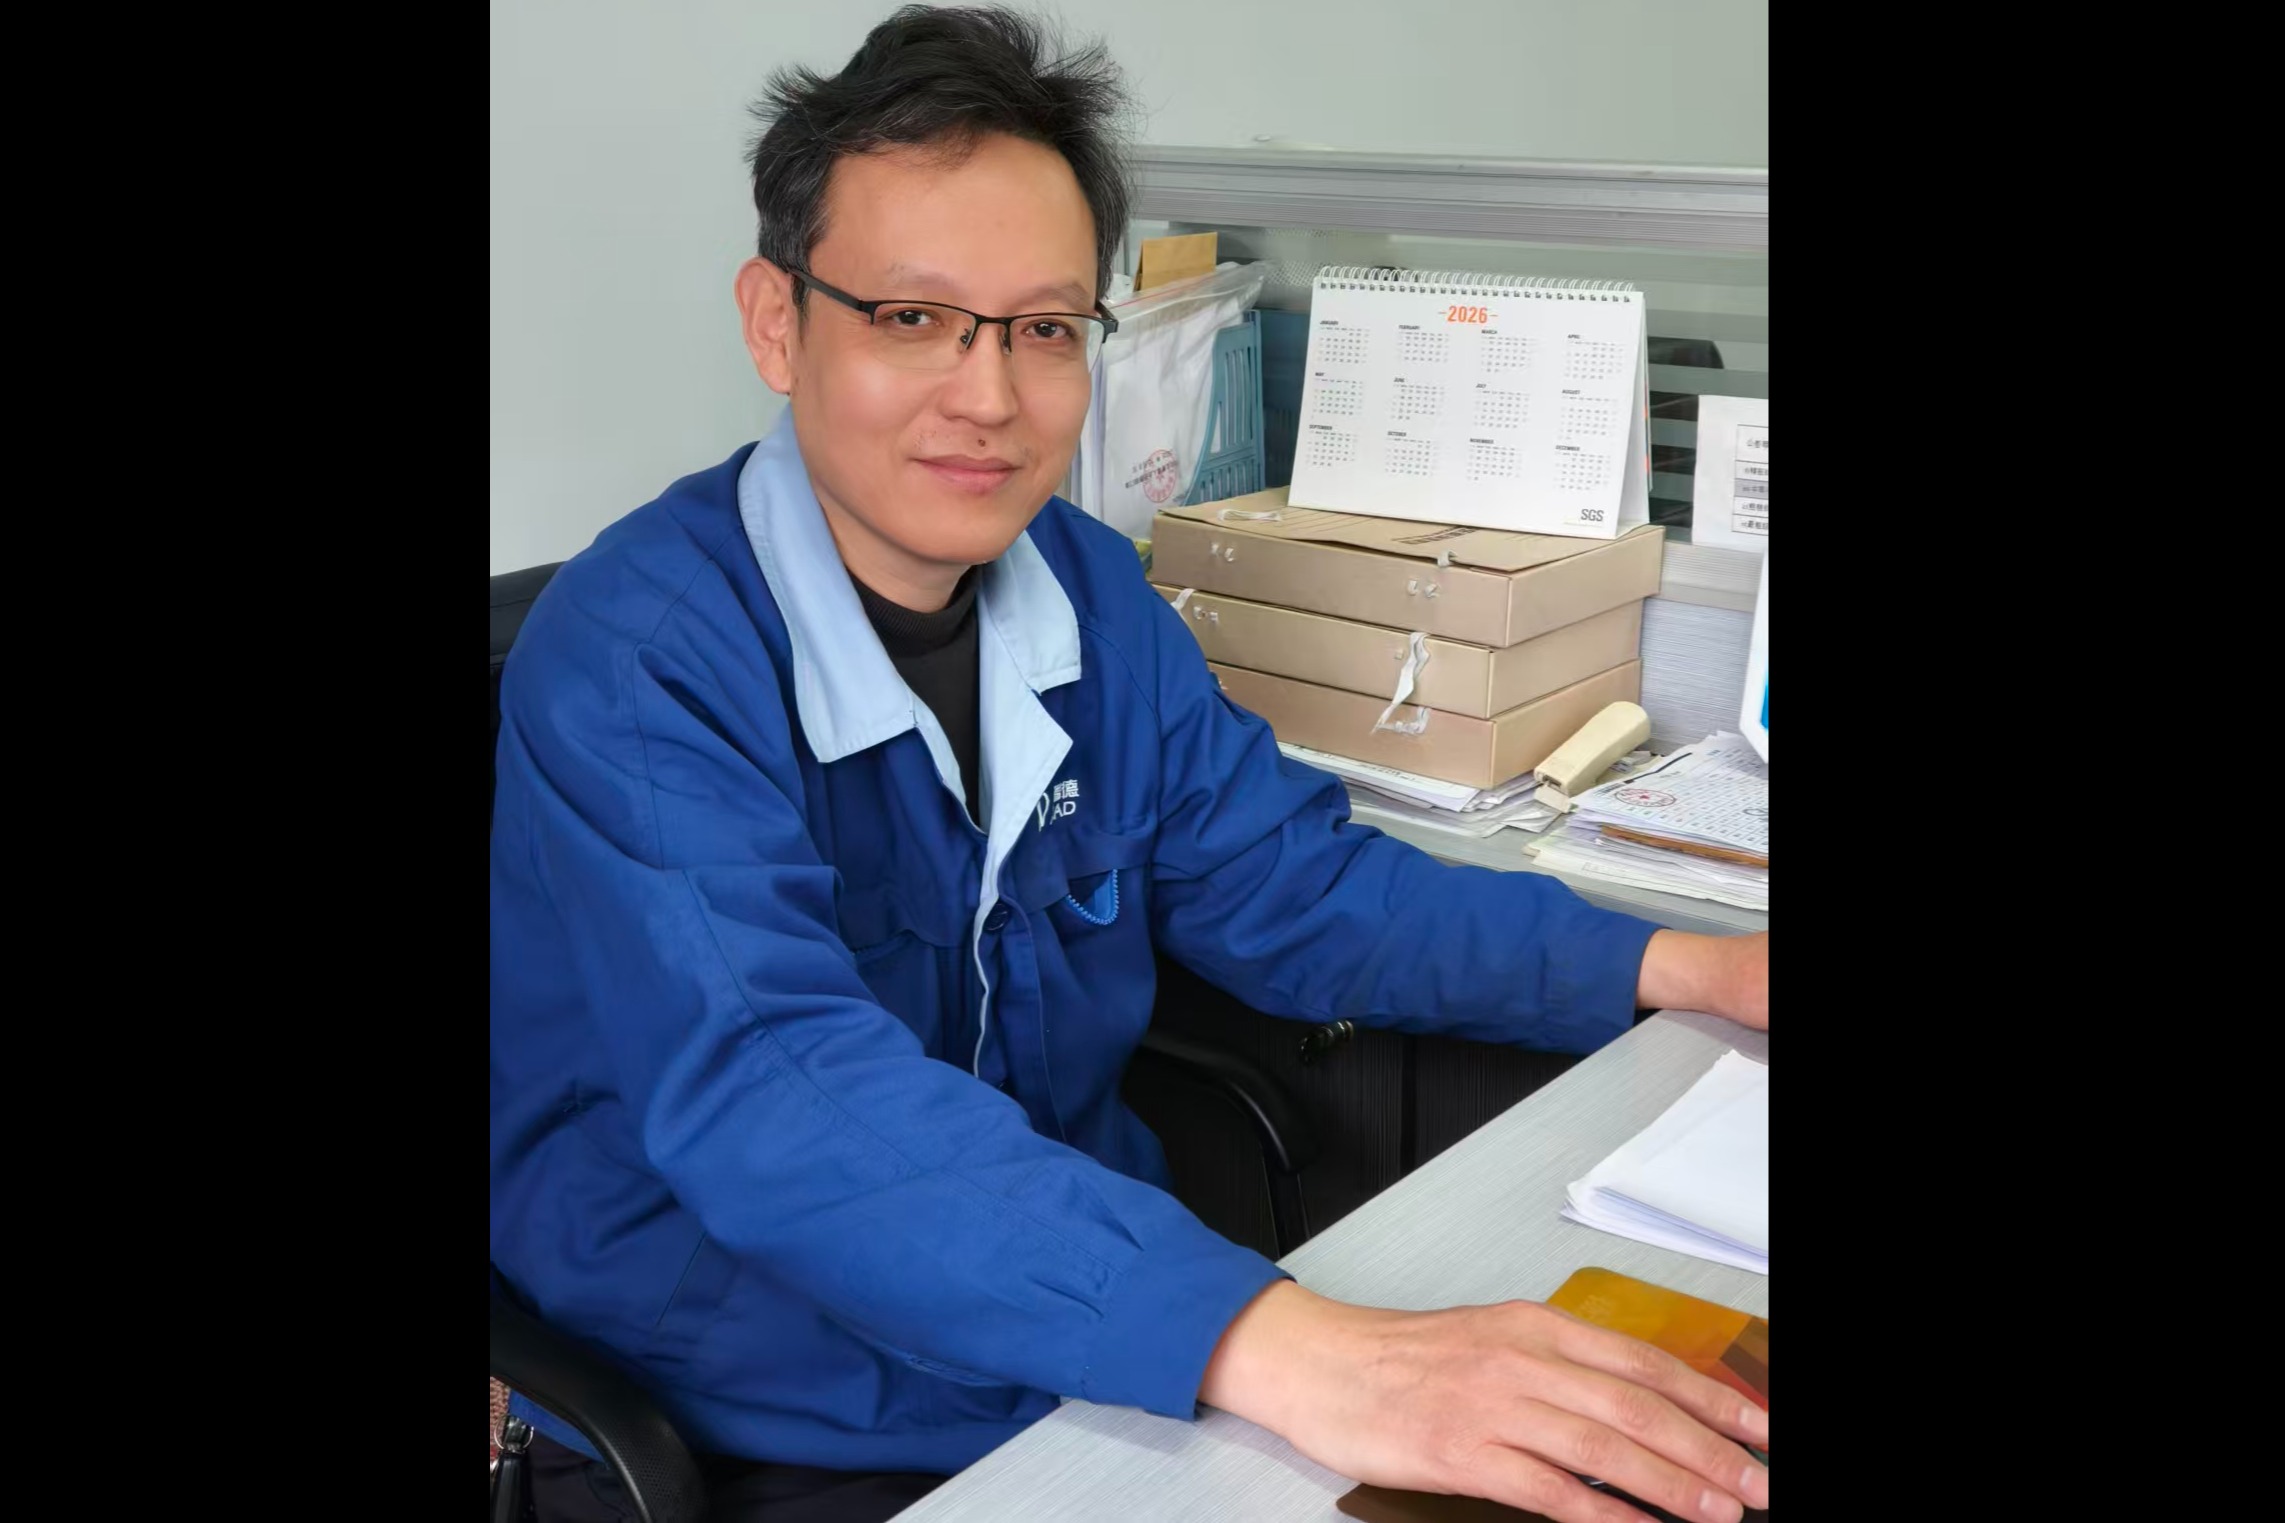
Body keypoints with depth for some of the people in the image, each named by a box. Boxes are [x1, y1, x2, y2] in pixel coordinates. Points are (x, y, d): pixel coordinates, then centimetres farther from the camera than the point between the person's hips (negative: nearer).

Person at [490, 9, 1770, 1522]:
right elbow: (771, 1101, -35)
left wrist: (1683, 969, -3)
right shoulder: (635, 661, -21)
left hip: (1102, 1346, 6)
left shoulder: (1087, 589, 1)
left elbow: (1291, 881, 7)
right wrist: (1281, 1354, -46)